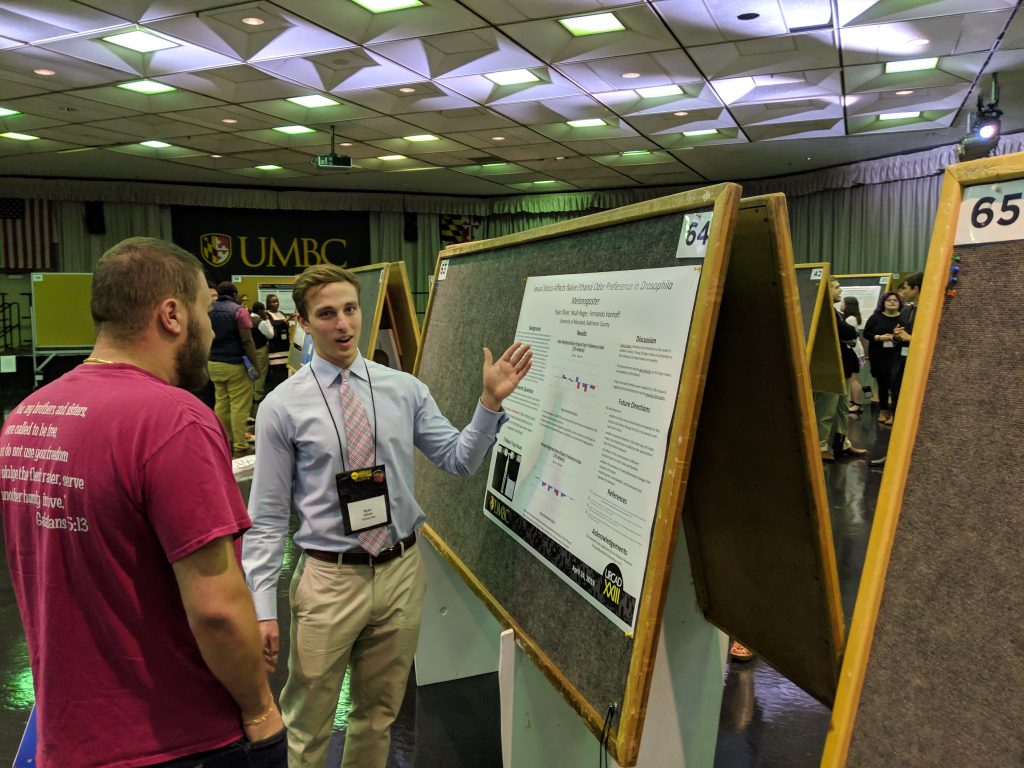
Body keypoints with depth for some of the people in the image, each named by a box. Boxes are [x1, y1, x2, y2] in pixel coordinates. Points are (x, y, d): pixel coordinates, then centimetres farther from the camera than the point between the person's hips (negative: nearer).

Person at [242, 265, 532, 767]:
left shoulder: (405, 389, 0)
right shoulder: (282, 407, -8)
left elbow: (460, 461, 1)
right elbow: (266, 516, -6)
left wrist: (490, 402, -13)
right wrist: (263, 608, -10)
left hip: (402, 572, 3)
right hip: (329, 578, -3)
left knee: (379, 713, 22)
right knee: (307, 726, 12)